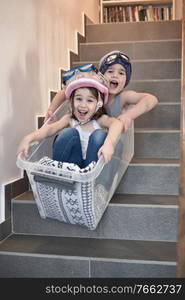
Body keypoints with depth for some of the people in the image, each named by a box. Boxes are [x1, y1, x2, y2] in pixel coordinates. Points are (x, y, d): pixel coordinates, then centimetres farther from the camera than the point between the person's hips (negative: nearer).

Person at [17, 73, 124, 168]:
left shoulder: (100, 120, -11)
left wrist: (109, 143, -54)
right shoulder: (70, 119, -3)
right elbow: (50, 128, -19)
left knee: (100, 134, -25)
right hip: (71, 164, 2)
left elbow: (118, 123, -33)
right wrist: (29, 138, -37)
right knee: (69, 133, -21)